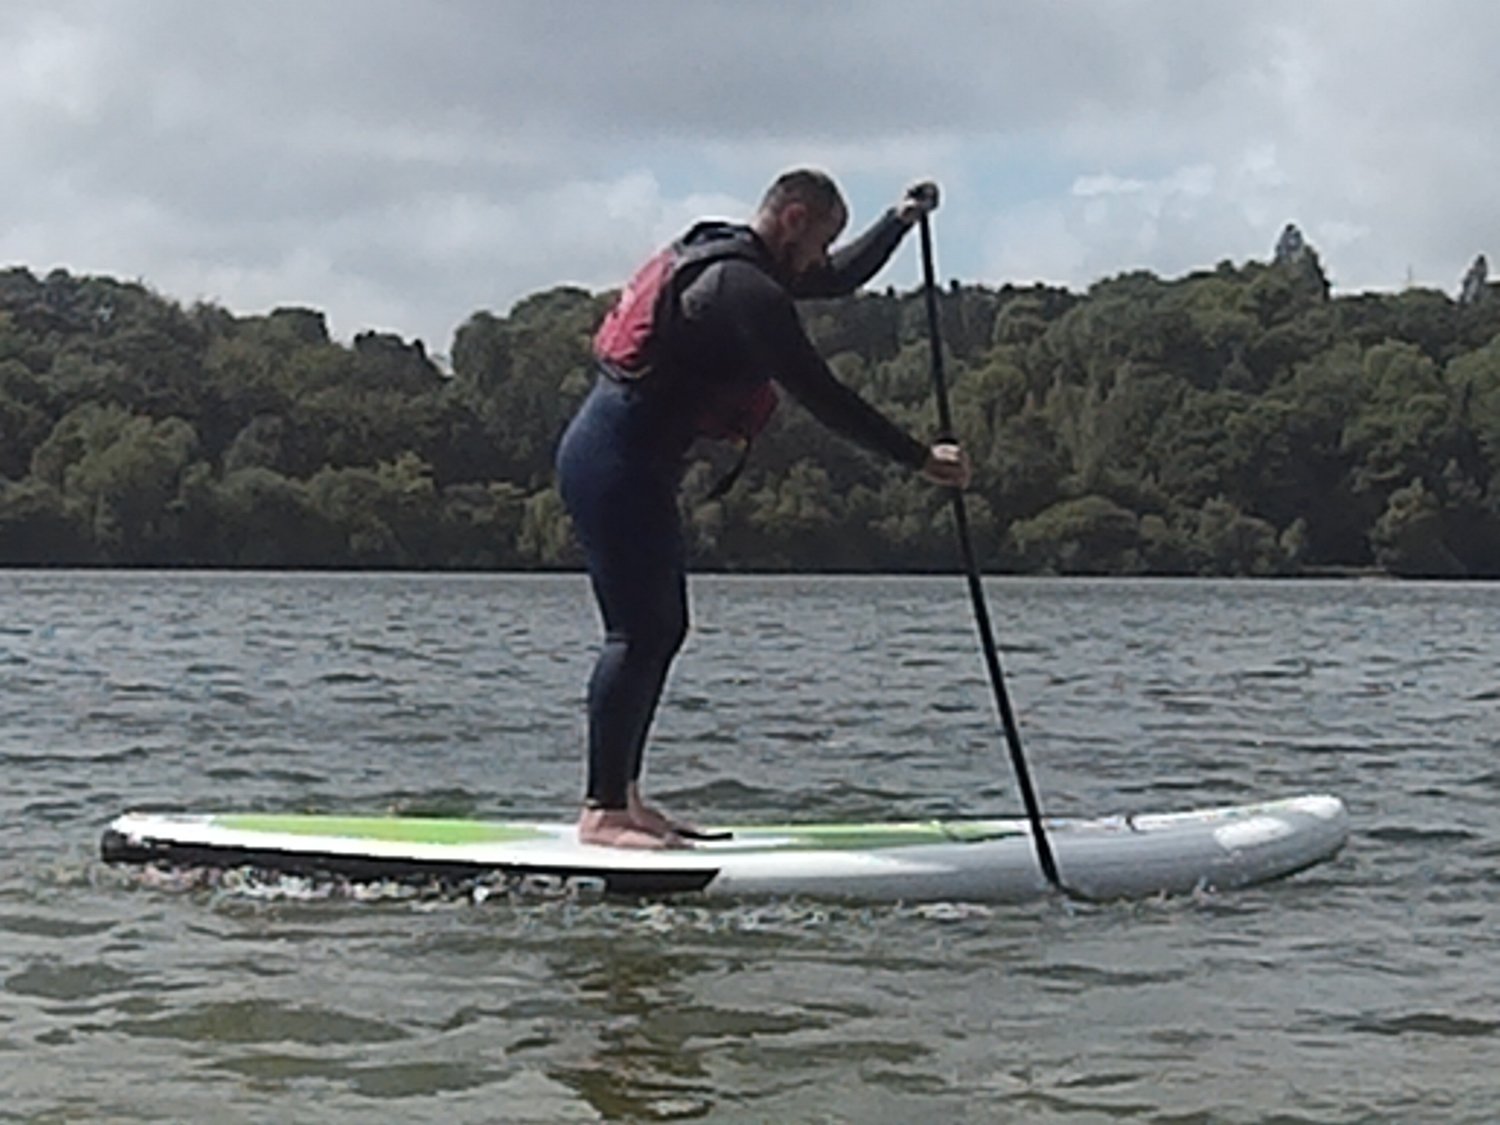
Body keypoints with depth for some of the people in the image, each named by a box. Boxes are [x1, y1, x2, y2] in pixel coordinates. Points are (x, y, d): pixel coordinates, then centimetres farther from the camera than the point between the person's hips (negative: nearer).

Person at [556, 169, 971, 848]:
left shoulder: (723, 259, 17)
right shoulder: (745, 288, -16)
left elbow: (841, 280, 33)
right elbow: (822, 397, -18)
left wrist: (900, 223, 23)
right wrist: (919, 459, -14)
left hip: (622, 462, 11)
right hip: (617, 465, -11)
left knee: (662, 628, 13)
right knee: (640, 632, -11)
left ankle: (621, 798, 17)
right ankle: (602, 812, -9)